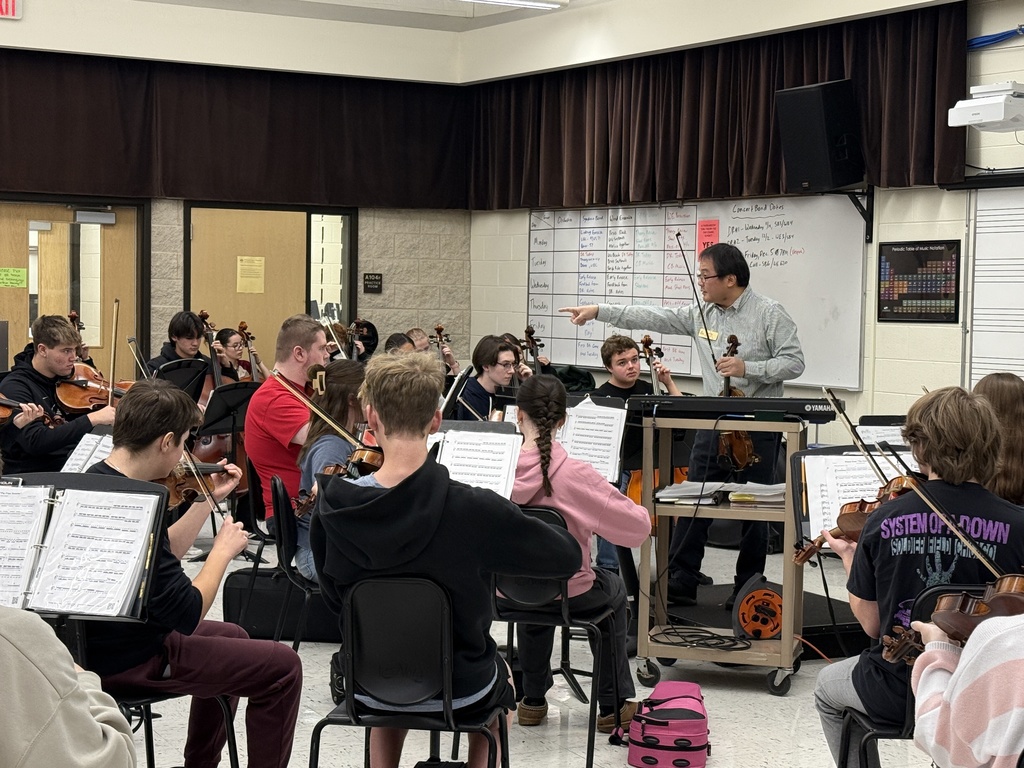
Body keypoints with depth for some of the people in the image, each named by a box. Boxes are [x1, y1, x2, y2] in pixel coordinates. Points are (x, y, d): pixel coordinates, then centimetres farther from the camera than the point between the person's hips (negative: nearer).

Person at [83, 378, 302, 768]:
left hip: (93, 644, 10)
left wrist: (210, 498, 12)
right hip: (131, 661, -10)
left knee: (231, 637, 30)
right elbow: (186, 614, -27)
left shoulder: (92, 481, 1)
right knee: (282, 667, -4)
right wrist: (224, 549, -13)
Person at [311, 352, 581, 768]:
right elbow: (568, 557, -15)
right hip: (459, 689, -2)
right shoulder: (475, 510, -28)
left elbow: (336, 599, -1)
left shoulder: (332, 511, -18)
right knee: (500, 677, 35)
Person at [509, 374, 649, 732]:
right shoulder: (575, 475, -26)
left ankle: (533, 700, 44)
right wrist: (640, 510, 3)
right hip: (567, 595, -3)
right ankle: (613, 705, 34)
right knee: (614, 589, 31)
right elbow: (638, 527, -20)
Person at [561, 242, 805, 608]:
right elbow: (654, 318, 7)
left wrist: (748, 368, -22)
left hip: (758, 429, -5)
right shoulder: (701, 313, 7)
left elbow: (794, 362, -11)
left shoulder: (769, 313, -9)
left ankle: (748, 588, 16)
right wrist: (599, 311, 4)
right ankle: (679, 582, 10)